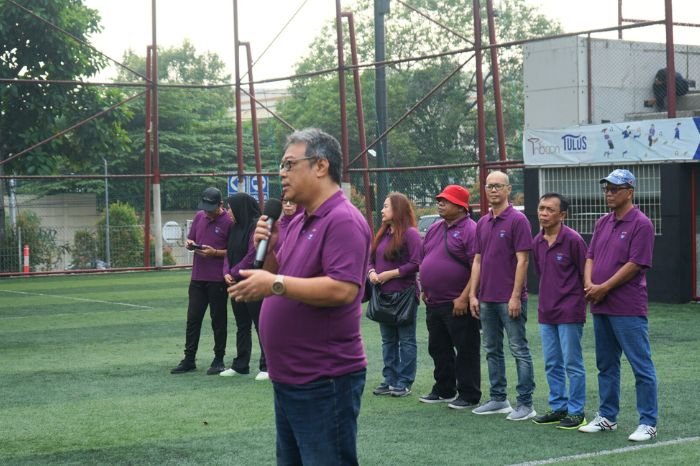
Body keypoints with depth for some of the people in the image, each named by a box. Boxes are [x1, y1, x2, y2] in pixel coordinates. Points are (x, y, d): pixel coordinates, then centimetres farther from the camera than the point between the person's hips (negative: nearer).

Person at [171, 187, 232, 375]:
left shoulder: (228, 222, -9)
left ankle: (219, 360, 14)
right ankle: (189, 360, 16)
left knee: (218, 320, 4)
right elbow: (191, 241, 19)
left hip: (217, 280, -6)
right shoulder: (199, 217, 9)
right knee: (193, 318, 8)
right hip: (197, 278, 6)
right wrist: (189, 244, -4)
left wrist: (214, 252, -20)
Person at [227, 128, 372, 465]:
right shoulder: (297, 223, 14)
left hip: (324, 382, -10)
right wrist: (268, 249, 1)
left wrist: (275, 284, -24)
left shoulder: (343, 220, -16)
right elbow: (280, 282, 19)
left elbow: (343, 289, -26)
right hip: (289, 378, 10)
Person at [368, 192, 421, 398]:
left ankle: (404, 382, 4)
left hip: (403, 294, -8)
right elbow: (371, 259, 18)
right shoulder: (382, 234, 14)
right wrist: (372, 272, -4)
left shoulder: (410, 233, -10)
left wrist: (390, 274, -16)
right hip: (383, 294, 8)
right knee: (388, 340, 13)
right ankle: (390, 380, 20)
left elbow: (416, 263, -17)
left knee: (406, 340, 1)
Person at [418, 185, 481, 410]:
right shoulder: (434, 229, 14)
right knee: (438, 349, 15)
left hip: (458, 304, -9)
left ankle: (469, 396, 6)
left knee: (466, 350, 0)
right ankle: (444, 390, 27)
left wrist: (464, 298, -21)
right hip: (434, 303, 9)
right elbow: (424, 261, 22)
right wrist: (424, 290, 13)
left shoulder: (470, 230, -12)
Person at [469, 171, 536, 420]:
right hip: (486, 299, 7)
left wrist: (516, 296, -17)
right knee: (492, 350, 12)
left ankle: (525, 404, 1)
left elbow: (522, 260, -13)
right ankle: (498, 399, 21)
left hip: (510, 299, -7)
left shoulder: (518, 220, -9)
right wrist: (473, 294, 7)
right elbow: (478, 260, 14)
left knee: (519, 350, -2)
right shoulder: (482, 223, 12)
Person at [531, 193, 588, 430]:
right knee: (552, 364, 13)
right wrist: (548, 299, 15)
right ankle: (558, 408, 23)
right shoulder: (537, 242, 8)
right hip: (546, 313, 7)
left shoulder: (573, 240, -13)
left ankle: (576, 412, 7)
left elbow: (586, 273, -8)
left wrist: (580, 301, -3)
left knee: (572, 364, 0)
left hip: (569, 313, -7)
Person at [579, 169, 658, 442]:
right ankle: (607, 417, 25)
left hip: (628, 309, -8)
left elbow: (635, 264, -15)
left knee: (641, 366, -4)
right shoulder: (603, 223, 14)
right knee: (606, 365, 16)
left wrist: (603, 288, -14)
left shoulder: (641, 224, -10)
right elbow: (591, 256, 15)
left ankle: (648, 422, 2)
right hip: (600, 307, 8)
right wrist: (589, 284, -5)